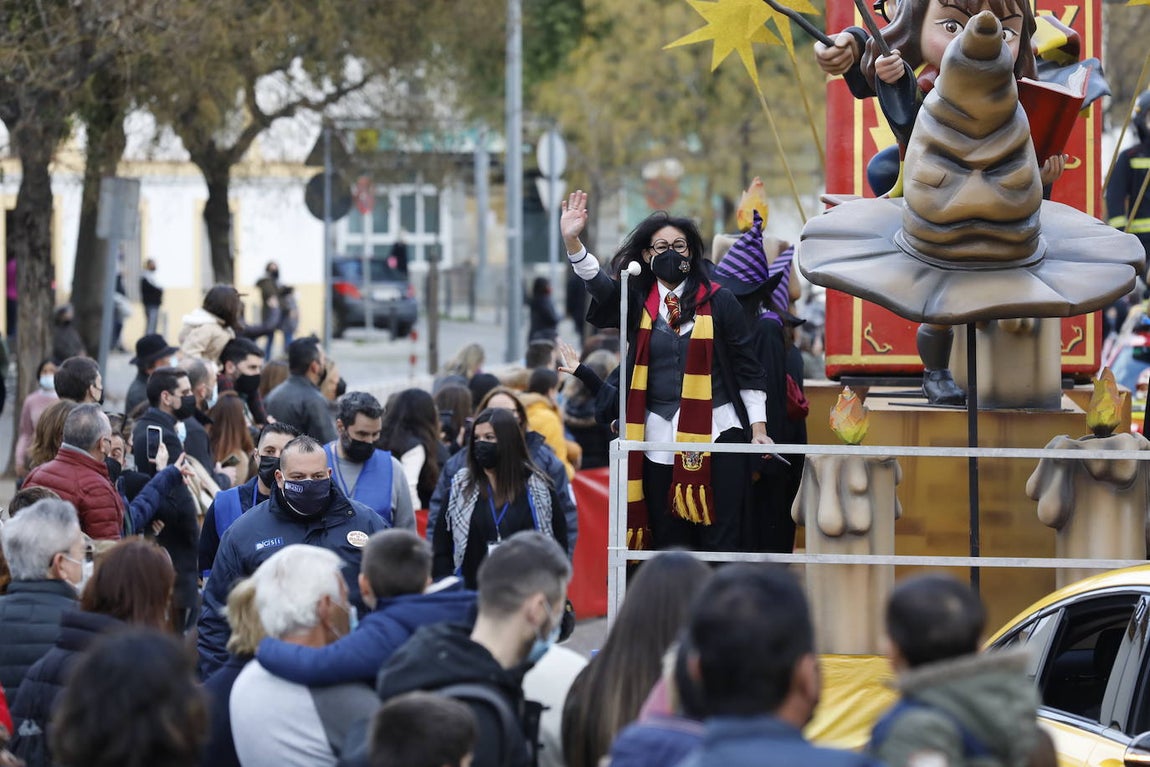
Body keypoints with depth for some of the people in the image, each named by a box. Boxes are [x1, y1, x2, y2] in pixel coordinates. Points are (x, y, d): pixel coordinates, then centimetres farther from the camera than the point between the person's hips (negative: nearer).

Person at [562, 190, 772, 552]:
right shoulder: (638, 302, 9)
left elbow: (748, 369, 5)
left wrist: (758, 428, 0)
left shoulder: (718, 301, 3)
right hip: (658, 434, 3)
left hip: (716, 431, -3)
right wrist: (572, 241, -28)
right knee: (668, 540, 5)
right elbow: (598, 283, -10)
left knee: (720, 538, -4)